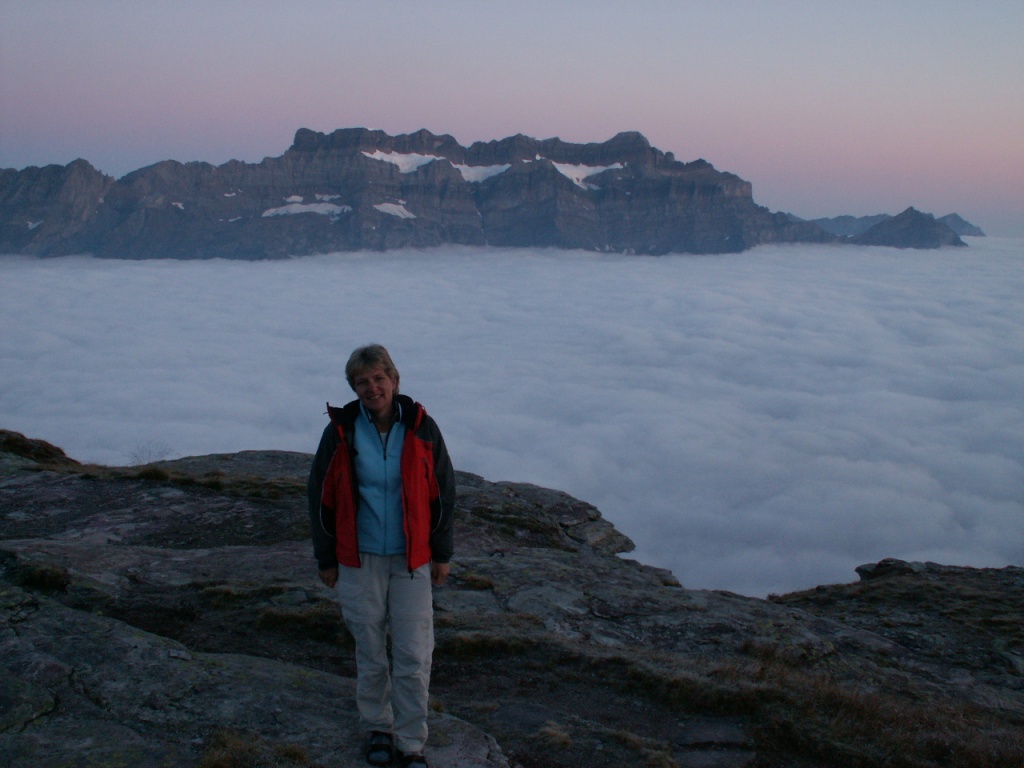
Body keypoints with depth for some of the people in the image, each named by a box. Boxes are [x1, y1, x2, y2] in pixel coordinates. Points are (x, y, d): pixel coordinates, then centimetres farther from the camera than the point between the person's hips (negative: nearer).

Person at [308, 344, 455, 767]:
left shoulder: (421, 428, -4)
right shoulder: (341, 431, -5)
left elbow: (442, 492, 4)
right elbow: (321, 497, 4)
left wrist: (442, 554, 6)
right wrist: (326, 558, 6)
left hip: (412, 560, 0)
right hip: (360, 560, 0)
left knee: (414, 657, 1)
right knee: (369, 653, 12)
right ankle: (377, 727, 32)